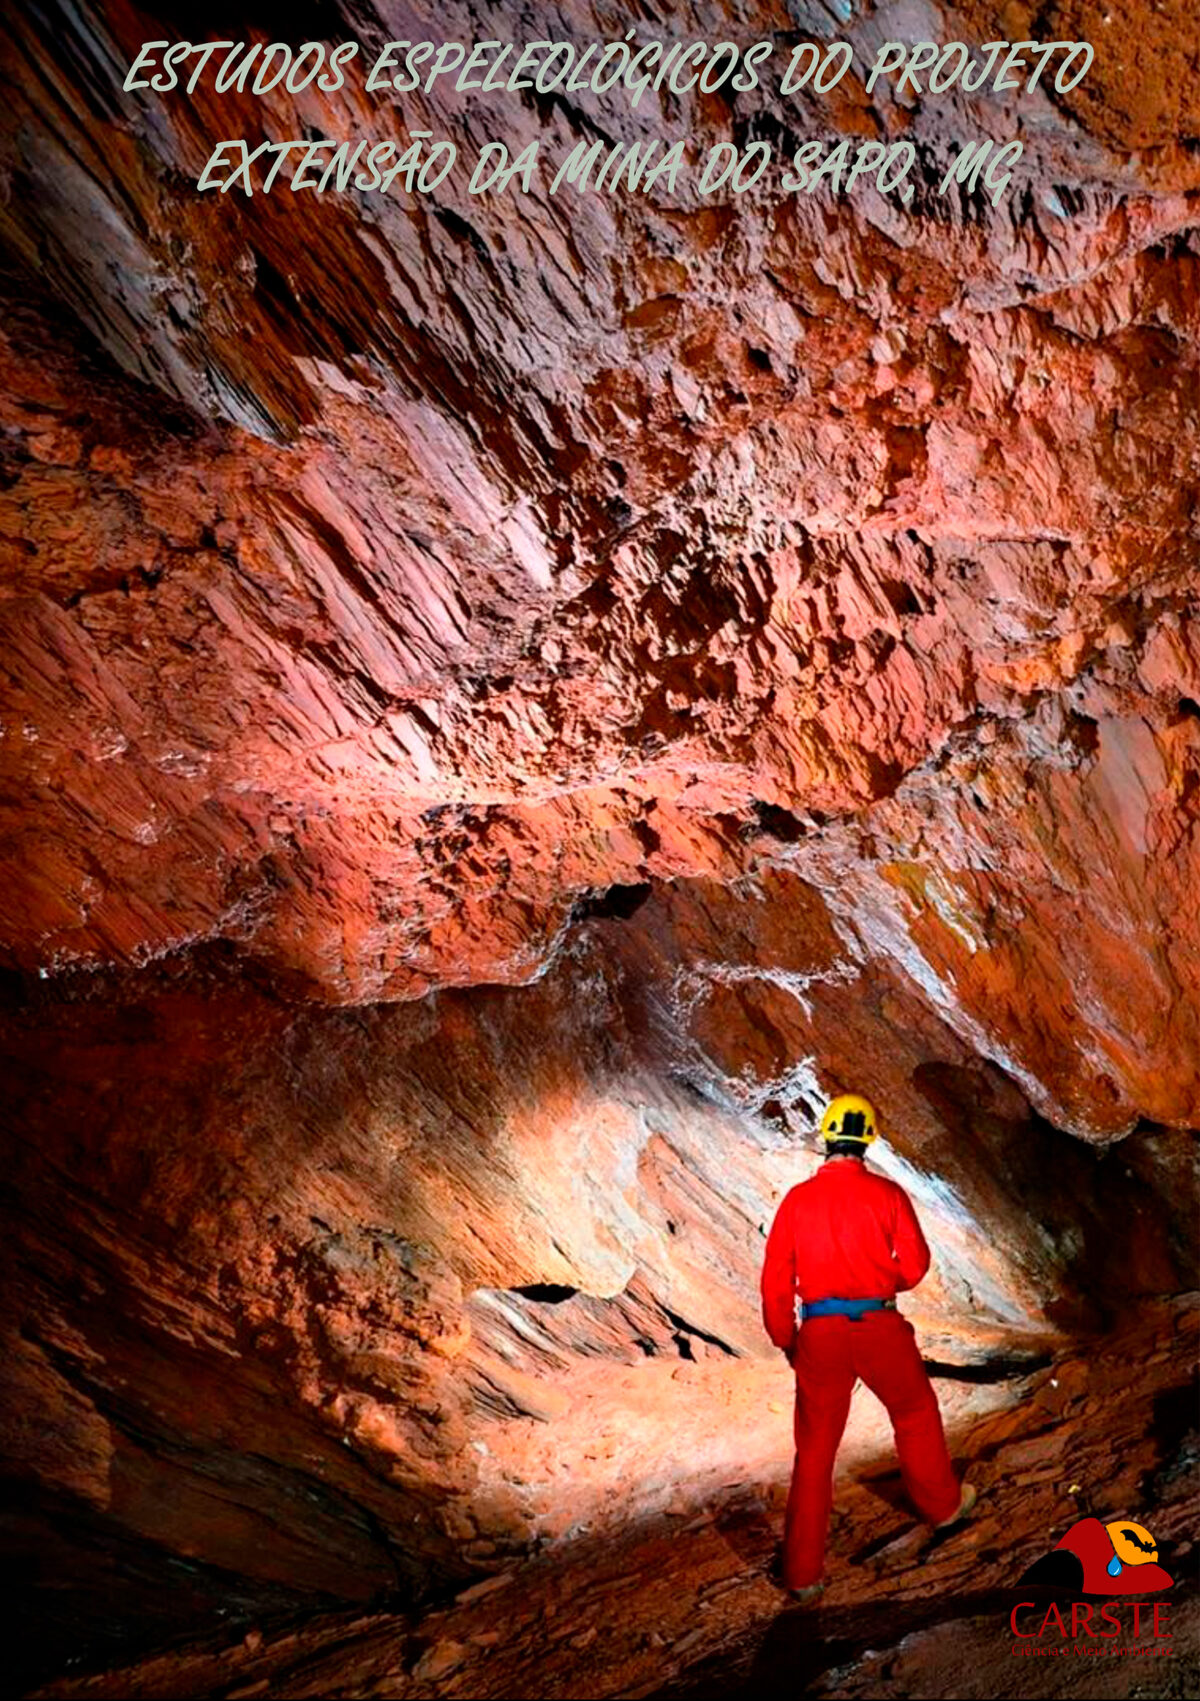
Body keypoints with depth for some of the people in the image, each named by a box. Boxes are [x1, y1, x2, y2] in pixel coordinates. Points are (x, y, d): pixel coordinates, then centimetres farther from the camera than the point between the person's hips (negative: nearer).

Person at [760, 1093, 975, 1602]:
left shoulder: (797, 1199, -1)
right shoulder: (886, 1193, -5)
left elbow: (775, 1280, 0)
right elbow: (914, 1264, -3)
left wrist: (787, 1342, 12)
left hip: (820, 1333, 1)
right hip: (878, 1327, -1)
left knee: (814, 1450, 8)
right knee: (916, 1414, 26)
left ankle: (803, 1574, 11)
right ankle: (942, 1503, 46)